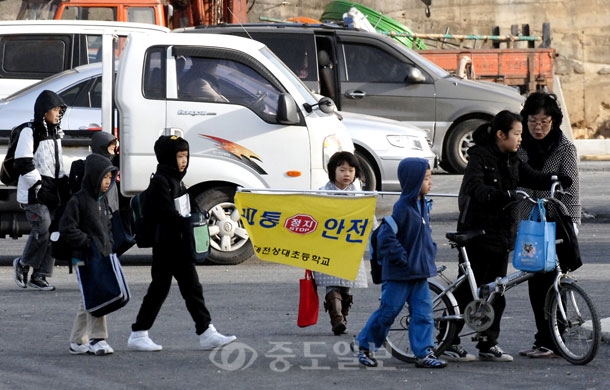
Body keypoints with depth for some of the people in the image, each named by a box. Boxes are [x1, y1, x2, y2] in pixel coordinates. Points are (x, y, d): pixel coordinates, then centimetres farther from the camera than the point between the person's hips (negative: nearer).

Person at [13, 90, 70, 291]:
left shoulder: (55, 133, 17)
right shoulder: (30, 132, -8)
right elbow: (23, 163, -14)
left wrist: (64, 184, 14)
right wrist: (38, 186, -17)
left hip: (52, 191, 8)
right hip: (33, 194, -8)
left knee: (53, 234, 1)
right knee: (42, 231, -15)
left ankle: (39, 276, 7)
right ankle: (23, 264, 7)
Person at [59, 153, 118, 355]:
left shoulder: (103, 200, 13)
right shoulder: (78, 200, -12)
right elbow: (67, 229, -15)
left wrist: (108, 246, 9)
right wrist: (88, 242, -18)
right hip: (85, 259, -8)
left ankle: (77, 342, 18)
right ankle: (97, 339, -10)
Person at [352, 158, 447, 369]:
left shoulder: (422, 205, 9)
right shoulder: (402, 207, -18)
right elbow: (386, 237, -23)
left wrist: (430, 252, 13)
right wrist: (403, 259, -19)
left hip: (420, 273, 8)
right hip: (399, 274, -8)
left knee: (423, 312, 3)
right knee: (388, 311, 2)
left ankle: (424, 353, 4)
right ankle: (363, 344, 19)